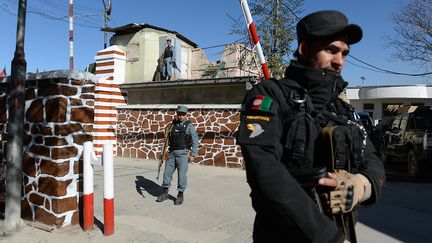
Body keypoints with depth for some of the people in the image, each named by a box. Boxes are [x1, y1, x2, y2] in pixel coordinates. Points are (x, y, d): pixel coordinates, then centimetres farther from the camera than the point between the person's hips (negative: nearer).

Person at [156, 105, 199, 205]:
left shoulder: (189, 126, -3)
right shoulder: (172, 125, 9)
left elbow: (195, 141, -5)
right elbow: (168, 139, 14)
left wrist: (193, 155, -10)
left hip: (182, 153, -4)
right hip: (171, 152, 4)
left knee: (182, 174, -2)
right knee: (167, 172, 6)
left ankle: (180, 195, 11)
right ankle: (165, 193, 19)